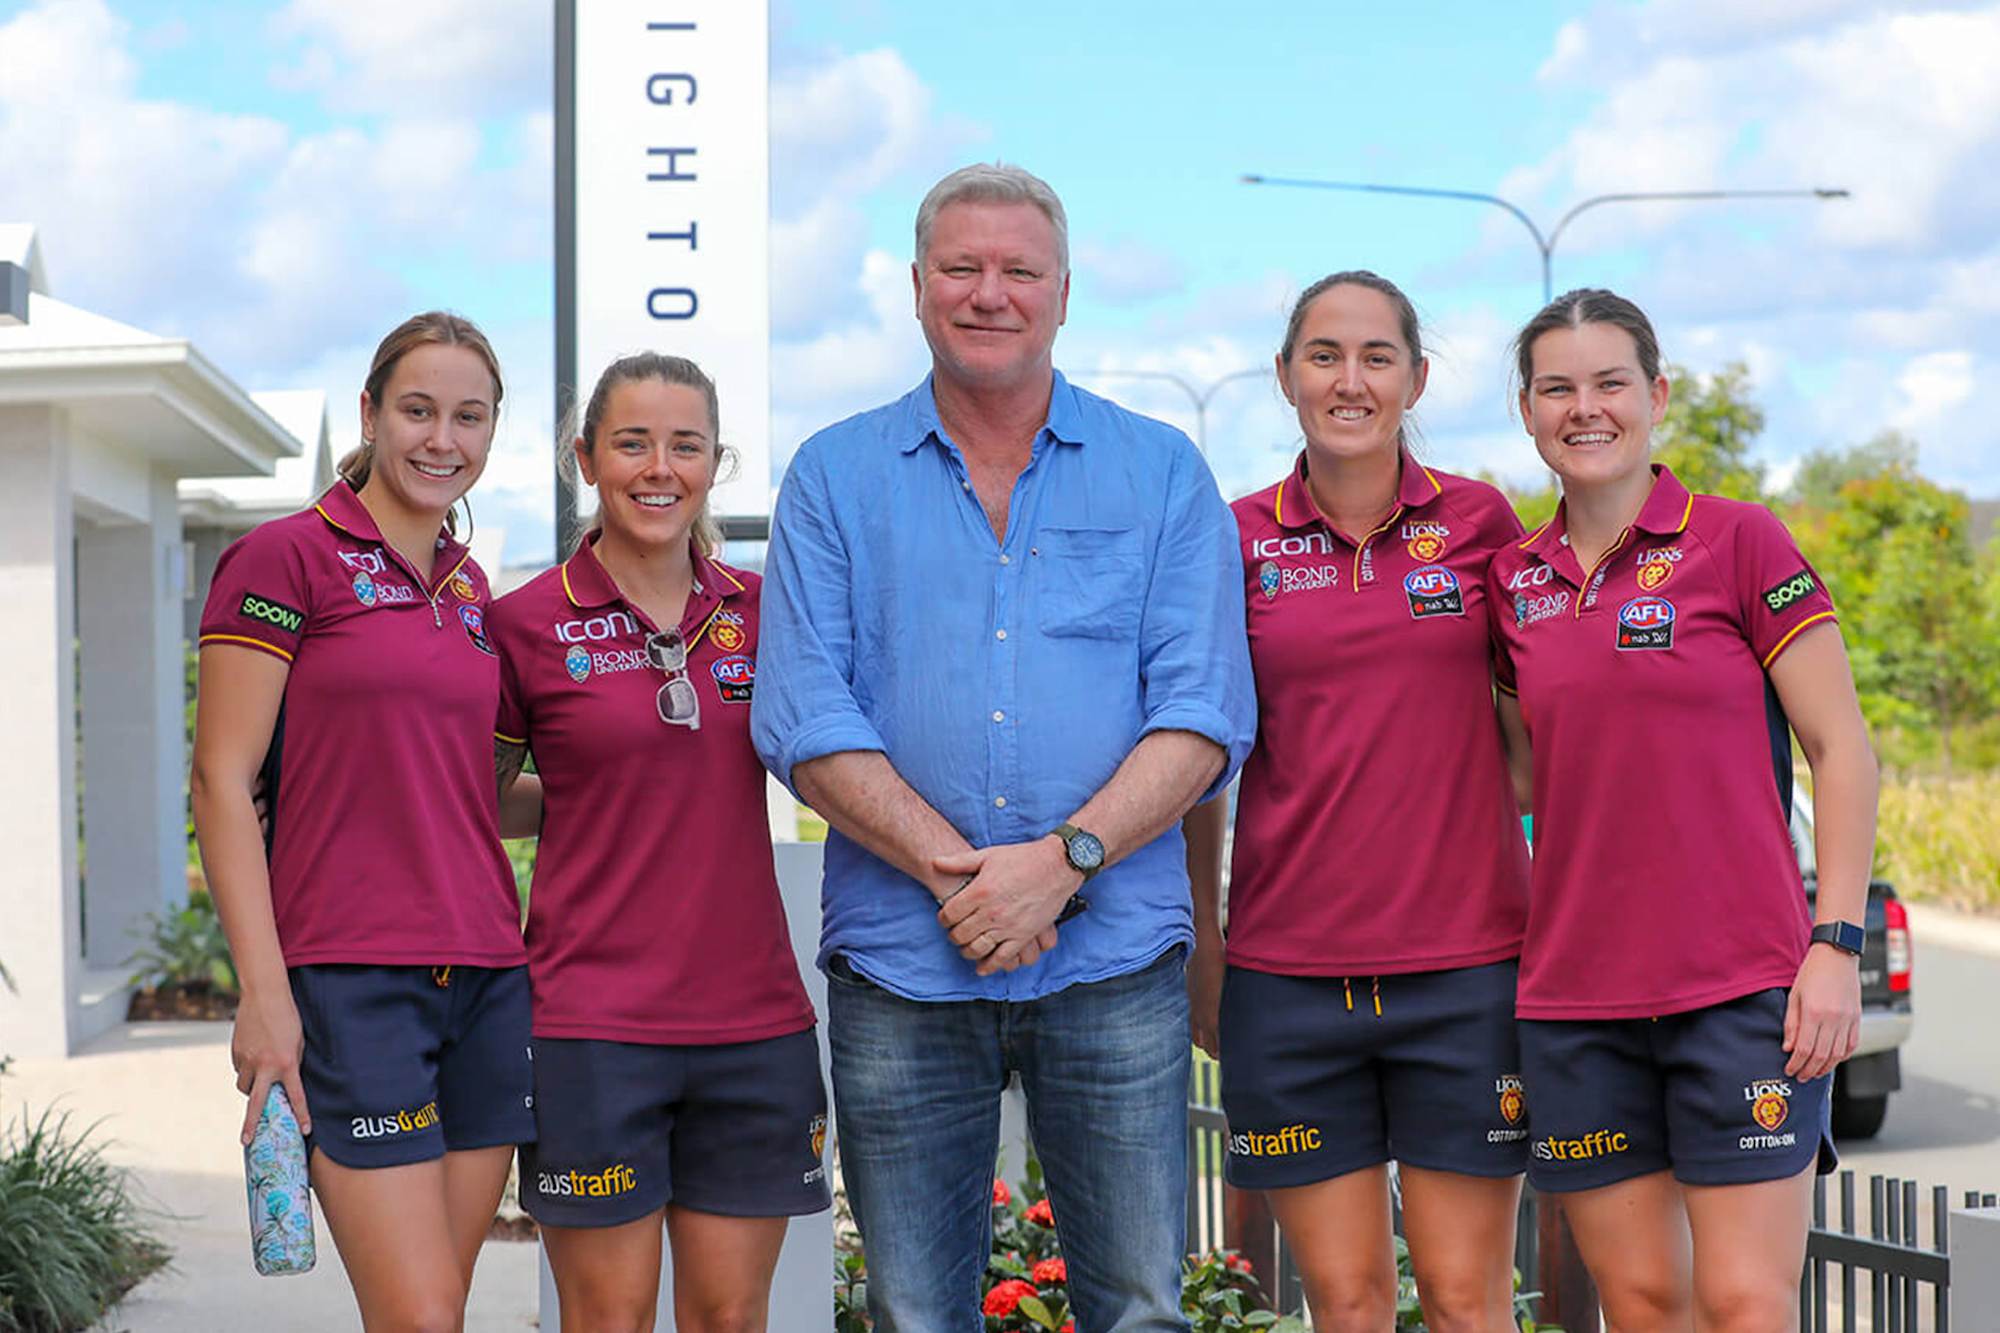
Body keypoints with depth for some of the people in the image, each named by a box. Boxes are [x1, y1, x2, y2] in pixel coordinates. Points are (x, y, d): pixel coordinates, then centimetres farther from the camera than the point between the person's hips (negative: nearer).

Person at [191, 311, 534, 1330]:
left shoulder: (470, 588, 16)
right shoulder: (286, 558, -3)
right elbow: (222, 782, -8)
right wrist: (264, 991, -13)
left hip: (485, 976, 7)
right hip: (351, 977, -6)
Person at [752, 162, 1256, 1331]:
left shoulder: (1163, 474, 8)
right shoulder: (836, 478, 8)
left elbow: (1206, 714, -1)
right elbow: (805, 721, -1)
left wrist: (1062, 858, -15)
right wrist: (957, 872, -13)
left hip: (1115, 963, 0)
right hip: (899, 966, 1)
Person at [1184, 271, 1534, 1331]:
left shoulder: (1480, 523, 4)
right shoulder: (1238, 542, 4)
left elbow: (1531, 731, 11)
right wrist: (1200, 956, 7)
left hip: (1464, 964, 0)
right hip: (1288, 973, 0)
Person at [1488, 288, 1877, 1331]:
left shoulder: (1737, 542, -2)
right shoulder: (1514, 581, 10)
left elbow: (1842, 751, -3)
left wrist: (1835, 942, -10)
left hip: (1742, 986, -4)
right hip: (1573, 999, 4)